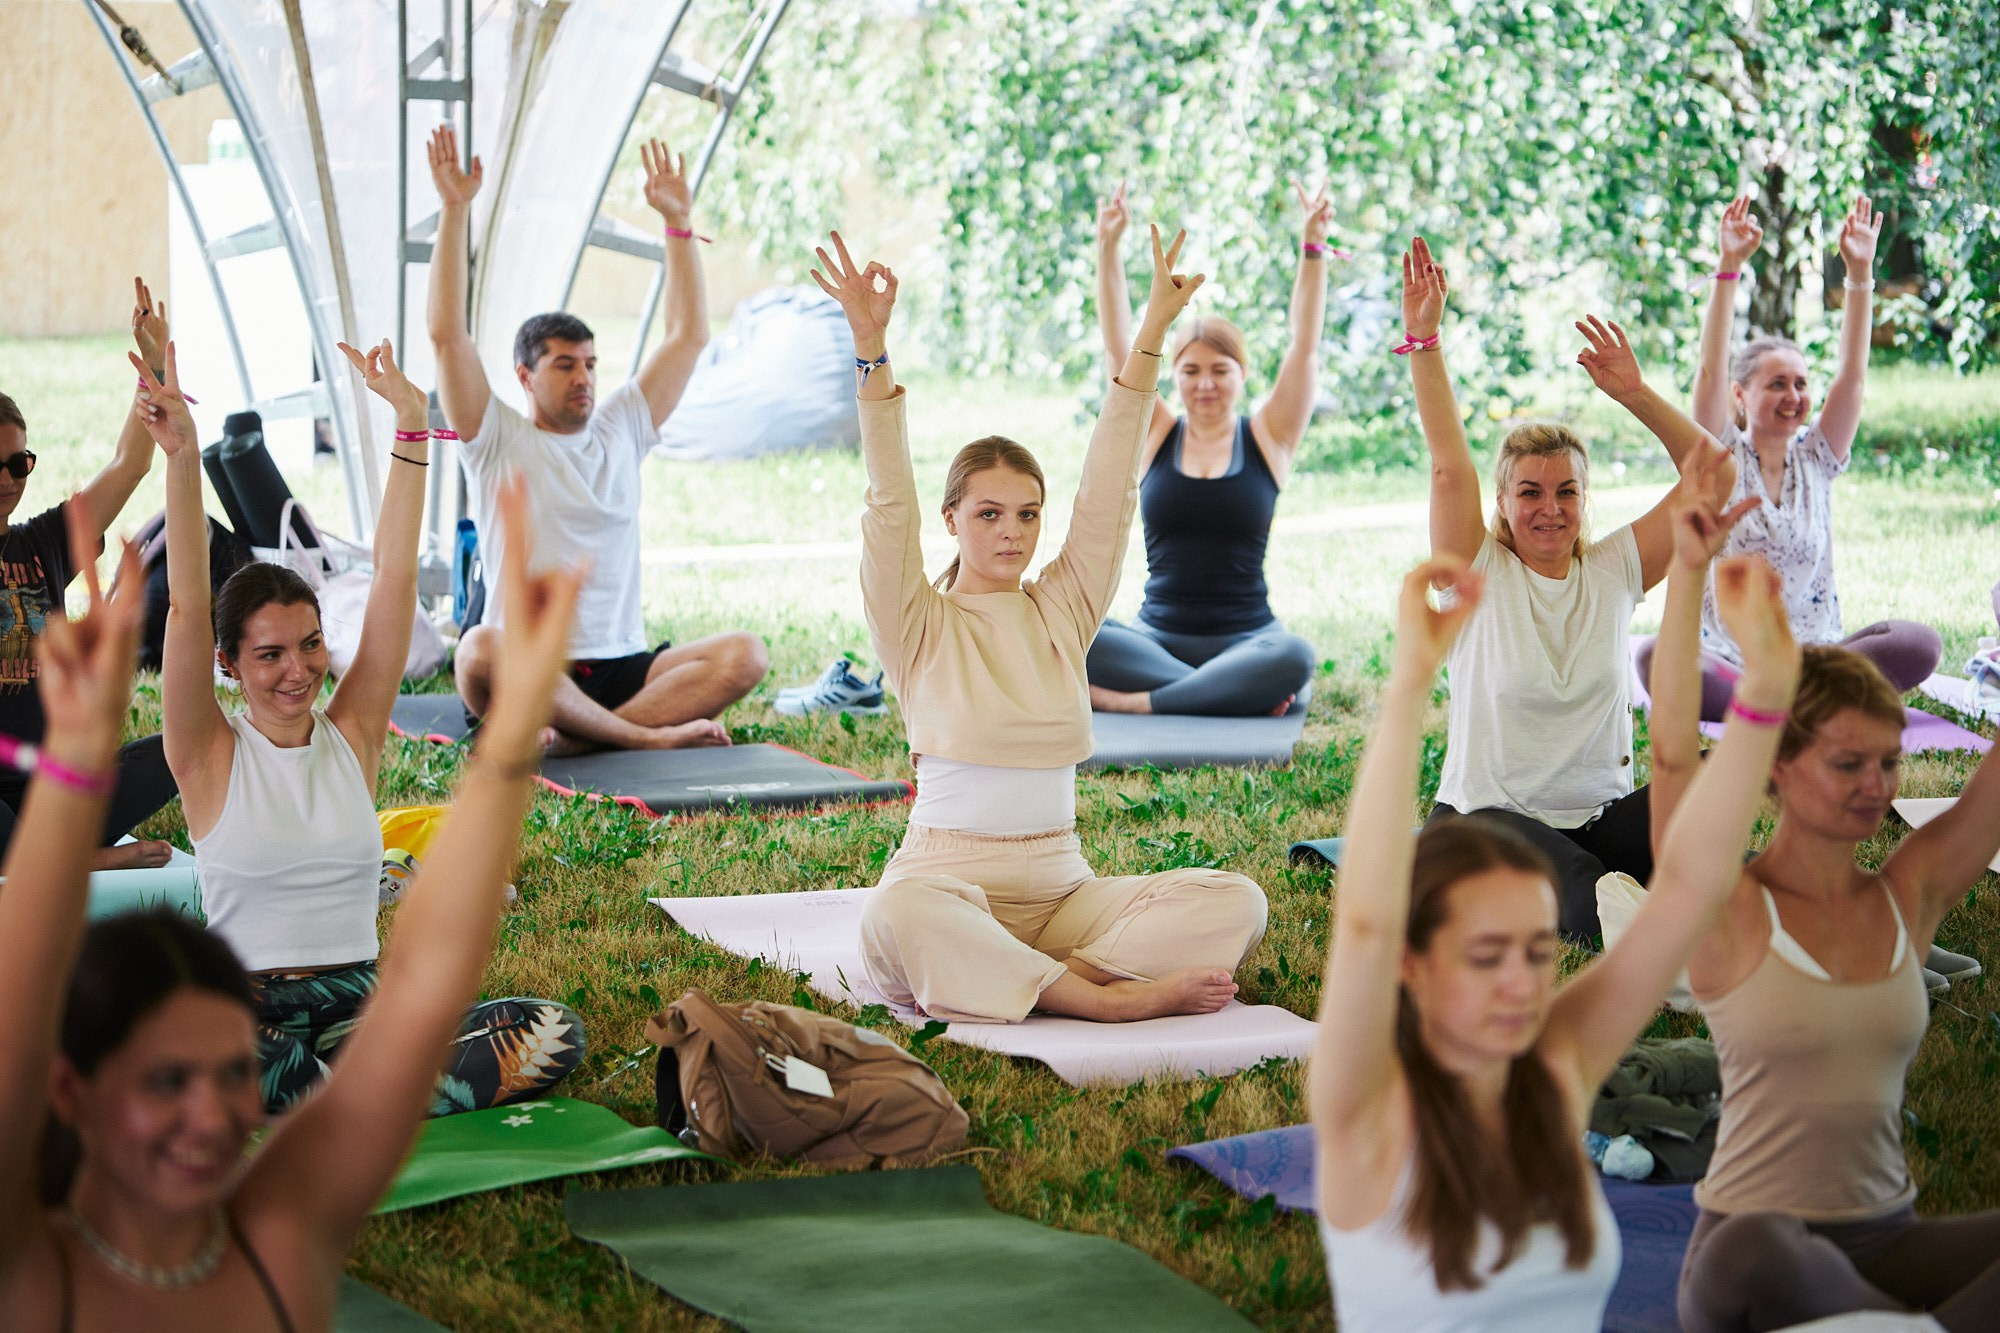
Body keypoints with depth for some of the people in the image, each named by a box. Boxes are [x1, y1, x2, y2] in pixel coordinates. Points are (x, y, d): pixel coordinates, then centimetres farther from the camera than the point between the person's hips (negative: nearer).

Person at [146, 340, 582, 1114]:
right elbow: (186, 608, -11)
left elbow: (395, 580, 4)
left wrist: (412, 430, -2)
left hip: (362, 1002, 3)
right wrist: (181, 458, -22)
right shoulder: (211, 755, 1)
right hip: (247, 1014, -3)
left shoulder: (352, 733, 9)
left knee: (555, 1035, -22)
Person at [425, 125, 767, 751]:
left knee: (745, 655, -23)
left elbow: (688, 335, 20)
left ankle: (567, 739, -33)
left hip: (624, 666, 4)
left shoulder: (620, 430, 18)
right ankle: (649, 733, -33)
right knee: (481, 650, -39)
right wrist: (455, 210, -9)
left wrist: (677, 220, 15)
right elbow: (447, 334, -5)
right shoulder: (497, 442, 6)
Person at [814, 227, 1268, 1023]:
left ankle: (1015, 980, -27)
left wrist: (1153, 332, 2)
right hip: (949, 884, -4)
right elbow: (890, 506, -10)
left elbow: (1107, 492, 7)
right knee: (895, 915, -41)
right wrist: (871, 350, -20)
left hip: (1061, 890, 4)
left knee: (1237, 903, -20)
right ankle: (1115, 999, -35)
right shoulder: (919, 626, 2)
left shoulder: (1062, 610, 11)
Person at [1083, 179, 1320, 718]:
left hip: (1244, 636, -1)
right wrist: (1108, 248, -9)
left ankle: (1134, 702, -26)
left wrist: (1313, 245, -12)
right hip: (1157, 632, 1)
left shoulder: (1267, 438, 6)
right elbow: (1119, 347, 1)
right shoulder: (1154, 435, 9)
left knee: (1294, 657, -37)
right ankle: (1239, 689, -25)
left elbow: (1304, 346, -2)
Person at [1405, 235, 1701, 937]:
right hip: (1488, 814, -3)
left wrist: (1635, 395, -8)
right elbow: (1450, 469, -14)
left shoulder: (1613, 571, 6)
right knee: (1584, 897, -35)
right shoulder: (1479, 575, -2)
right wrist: (1423, 339, -21)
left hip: (1603, 812, 3)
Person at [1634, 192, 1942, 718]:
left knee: (1921, 644, -25)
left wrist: (1859, 272, -8)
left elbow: (1852, 375, 1)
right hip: (1729, 660, -3)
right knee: (1653, 658, -35)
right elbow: (1710, 371, -10)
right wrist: (1729, 268, -19)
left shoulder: (1816, 459, 10)